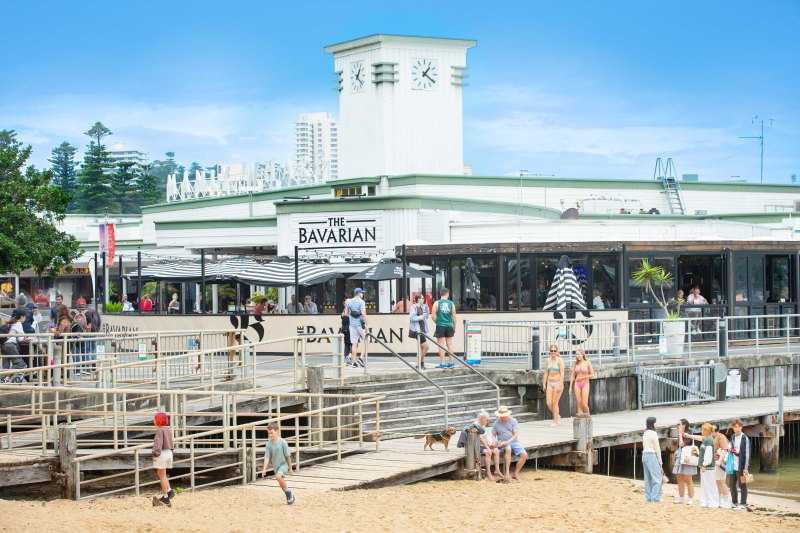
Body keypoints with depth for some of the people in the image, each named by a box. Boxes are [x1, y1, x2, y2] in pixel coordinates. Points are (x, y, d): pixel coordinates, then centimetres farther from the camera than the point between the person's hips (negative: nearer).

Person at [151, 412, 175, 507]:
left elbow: (158, 443, -19)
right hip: (169, 453, 9)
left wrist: (155, 454, -15)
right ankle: (169, 490, 10)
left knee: (162, 475, -1)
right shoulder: (168, 430, 11)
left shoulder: (160, 430, -15)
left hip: (162, 454, -9)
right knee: (160, 474, 21)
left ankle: (165, 497, 2)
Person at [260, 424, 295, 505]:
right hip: (276, 466, 5)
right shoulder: (269, 444, -4)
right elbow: (267, 457, -6)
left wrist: (290, 468, -3)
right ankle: (289, 496, 31)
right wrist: (264, 469, -17)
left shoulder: (283, 442, -14)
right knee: (281, 483, 11)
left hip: (284, 464, -5)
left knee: (278, 477, -29)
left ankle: (288, 493, -13)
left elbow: (288, 456, -8)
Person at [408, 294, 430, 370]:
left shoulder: (422, 307, 13)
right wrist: (422, 317, -17)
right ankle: (421, 363, 1)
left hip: (422, 329, 9)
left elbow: (426, 317, 18)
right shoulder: (414, 307, -11)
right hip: (417, 330, -9)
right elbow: (411, 318, -18)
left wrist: (426, 308, 7)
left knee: (421, 348, 10)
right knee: (425, 346, -10)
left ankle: (418, 364, 13)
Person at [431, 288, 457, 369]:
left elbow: (433, 316, -7)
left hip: (440, 326, -2)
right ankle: (451, 362, 11)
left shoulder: (437, 303, -3)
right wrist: (454, 327, 13)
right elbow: (454, 317, 3)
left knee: (441, 345, -1)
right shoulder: (451, 303, 2)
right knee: (449, 344, 10)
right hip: (449, 326, 2)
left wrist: (437, 322, 9)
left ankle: (442, 363, -3)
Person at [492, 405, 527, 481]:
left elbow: (516, 434, -8)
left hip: (514, 441, 2)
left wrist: (508, 441, -24)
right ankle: (507, 472, -38)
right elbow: (493, 435, 9)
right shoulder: (496, 423, 3)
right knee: (508, 449, -38)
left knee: (524, 455, -22)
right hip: (502, 443, -2)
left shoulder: (513, 421, -1)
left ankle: (516, 473, -11)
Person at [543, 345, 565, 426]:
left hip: (558, 383, -5)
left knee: (554, 403, -5)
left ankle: (555, 421, 6)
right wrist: (544, 384, 8)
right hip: (550, 384, 5)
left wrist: (560, 385, -19)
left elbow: (562, 373, -14)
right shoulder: (548, 360, 8)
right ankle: (557, 416, 25)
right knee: (548, 404, 0)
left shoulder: (559, 360, -9)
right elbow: (546, 373, 12)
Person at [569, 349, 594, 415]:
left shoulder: (588, 362, -6)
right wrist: (570, 388, 7)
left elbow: (592, 375, -8)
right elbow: (572, 376, 10)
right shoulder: (576, 364, 6)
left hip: (585, 385, -4)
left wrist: (582, 378, -13)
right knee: (579, 405, -2)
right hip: (577, 385, 4)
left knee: (584, 405, -10)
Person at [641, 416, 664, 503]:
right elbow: (657, 448, -9)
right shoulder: (653, 433, -10)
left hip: (645, 455, 9)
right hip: (652, 456, -9)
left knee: (648, 478, 9)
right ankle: (655, 498, -10)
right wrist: (660, 461, -3)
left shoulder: (645, 433, 14)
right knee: (657, 477, -6)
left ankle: (648, 497, 9)